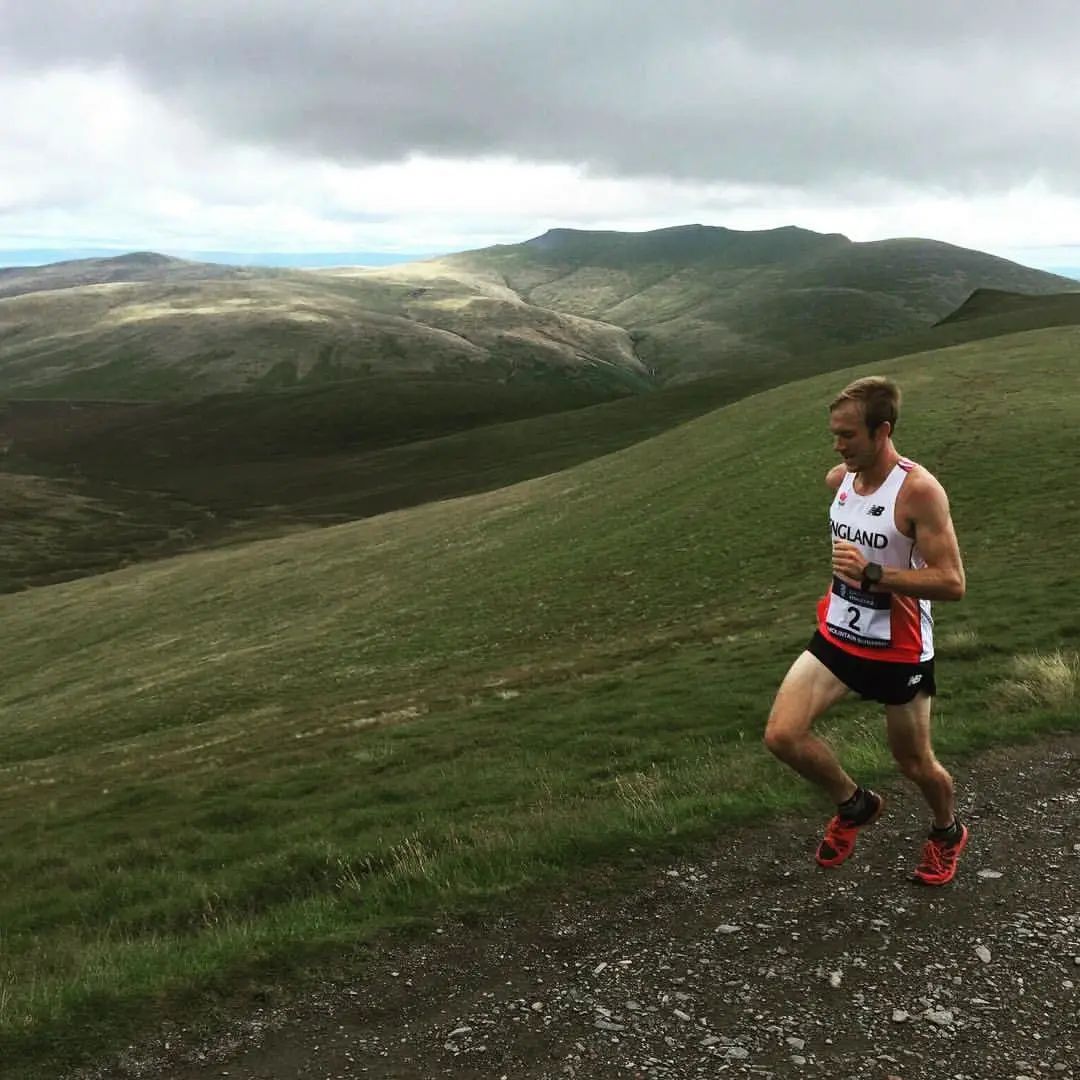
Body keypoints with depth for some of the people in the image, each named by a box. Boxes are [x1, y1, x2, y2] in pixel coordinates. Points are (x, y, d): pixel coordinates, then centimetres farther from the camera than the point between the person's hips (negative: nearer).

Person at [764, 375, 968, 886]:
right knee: (782, 735, -10)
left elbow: (952, 582, -25)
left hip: (898, 651, -5)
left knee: (914, 762, 12)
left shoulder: (919, 491, -22)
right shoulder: (838, 479, -1)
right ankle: (855, 805, 18)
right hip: (836, 636, 5)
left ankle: (947, 833, 47)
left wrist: (872, 573, -32)